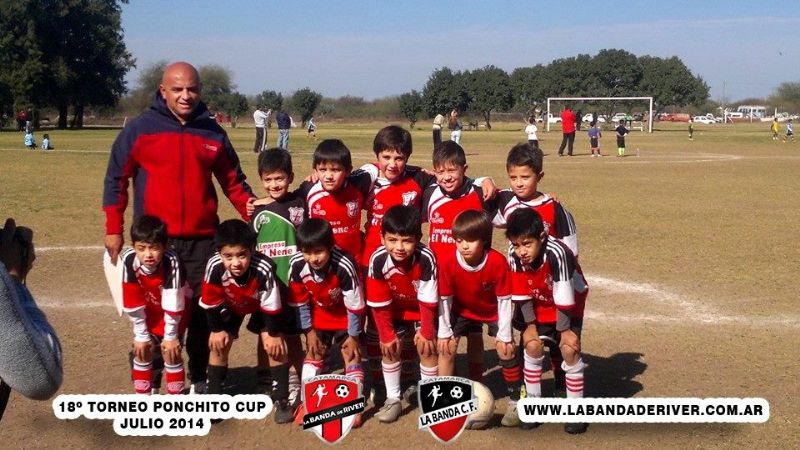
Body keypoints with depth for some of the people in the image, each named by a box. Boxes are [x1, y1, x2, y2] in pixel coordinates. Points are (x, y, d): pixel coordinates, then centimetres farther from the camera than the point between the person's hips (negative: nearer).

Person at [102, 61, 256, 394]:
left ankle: (199, 379, 20)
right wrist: (113, 229, -1)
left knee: (203, 311, 6)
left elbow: (233, 181, 14)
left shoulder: (213, 132, 8)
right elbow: (116, 179, 3)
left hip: (203, 240, 2)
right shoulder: (140, 129, -1)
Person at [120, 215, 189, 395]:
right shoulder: (129, 261, -29)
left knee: (170, 351, -9)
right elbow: (132, 303, -19)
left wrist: (171, 336, -19)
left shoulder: (171, 262, -38)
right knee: (142, 350, 0)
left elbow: (173, 304, -28)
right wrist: (141, 335, -11)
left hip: (173, 314, -3)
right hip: (148, 314, 3)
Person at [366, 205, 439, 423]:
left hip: (423, 310, -2)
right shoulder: (378, 260, -32)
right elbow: (379, 303, -20)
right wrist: (386, 334, -12)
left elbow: (428, 300, -26)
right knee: (390, 348, 0)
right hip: (395, 310, 2)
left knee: (427, 348, -7)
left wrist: (426, 331, -16)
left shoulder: (426, 258, -39)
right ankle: (392, 399, 16)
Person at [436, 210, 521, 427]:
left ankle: (516, 402, 8)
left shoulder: (498, 262, -32)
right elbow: (444, 299, -15)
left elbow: (504, 299, -22)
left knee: (506, 350, -11)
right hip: (463, 310, 2)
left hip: (494, 311, -2)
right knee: (446, 347, -10)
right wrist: (444, 332, -11)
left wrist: (504, 334, -18)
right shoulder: (447, 262, -28)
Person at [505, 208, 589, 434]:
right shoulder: (514, 255, -24)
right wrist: (530, 325, -12)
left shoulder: (556, 253, -38)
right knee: (532, 345, -9)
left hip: (569, 305, -4)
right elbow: (522, 295, -12)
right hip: (539, 306, 4)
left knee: (569, 348, -15)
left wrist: (564, 329, -21)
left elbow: (564, 297, -29)